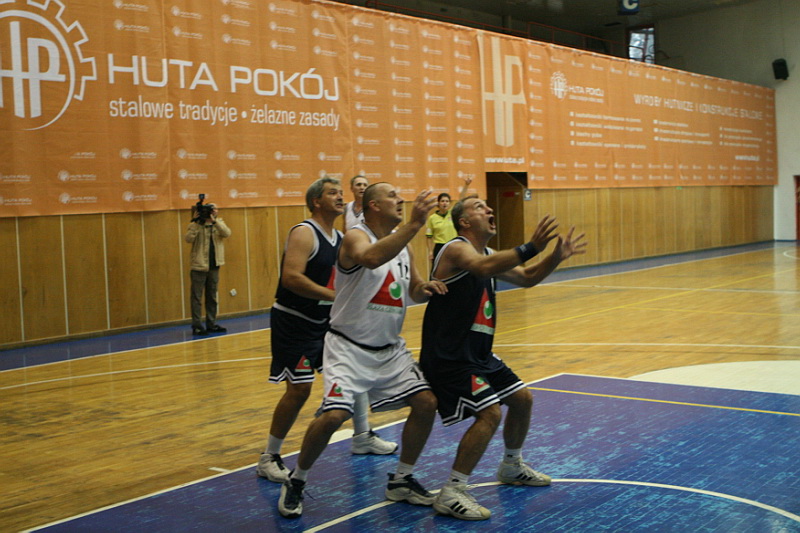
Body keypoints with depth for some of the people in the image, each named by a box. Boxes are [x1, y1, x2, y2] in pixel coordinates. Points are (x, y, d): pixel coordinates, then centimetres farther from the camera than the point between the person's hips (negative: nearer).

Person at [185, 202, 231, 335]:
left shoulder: (219, 223, 9)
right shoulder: (197, 225, -3)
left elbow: (227, 233, -12)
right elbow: (189, 239, -19)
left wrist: (214, 221, -19)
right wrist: (195, 221, -22)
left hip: (214, 266, 5)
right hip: (199, 266, -5)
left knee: (212, 297, 12)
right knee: (197, 297, -3)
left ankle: (211, 324, 19)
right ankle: (197, 326, 0)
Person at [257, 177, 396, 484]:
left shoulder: (339, 238, 10)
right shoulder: (304, 233, -17)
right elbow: (291, 278, -29)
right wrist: (335, 296, -29)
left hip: (324, 320, 9)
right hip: (293, 322, -9)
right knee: (299, 389, -12)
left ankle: (363, 438, 32)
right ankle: (269, 459, 2)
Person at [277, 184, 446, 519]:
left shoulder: (402, 243, 8)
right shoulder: (355, 237, -15)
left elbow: (412, 291, 18)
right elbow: (371, 258, -40)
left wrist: (425, 289, -6)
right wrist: (414, 225, -42)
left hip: (390, 348, 7)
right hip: (349, 347, -7)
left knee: (426, 402, -1)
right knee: (333, 415, -20)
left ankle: (401, 481, 17)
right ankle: (296, 482, 6)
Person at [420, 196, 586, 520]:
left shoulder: (488, 254, 14)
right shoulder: (457, 249, -16)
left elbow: (526, 279, 18)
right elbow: (483, 269, -38)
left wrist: (557, 257, 3)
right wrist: (530, 247, -43)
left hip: (478, 353, 10)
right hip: (448, 356, -10)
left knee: (522, 399, 16)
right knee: (490, 413, -21)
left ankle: (512, 467, 38)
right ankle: (451, 494, -12)